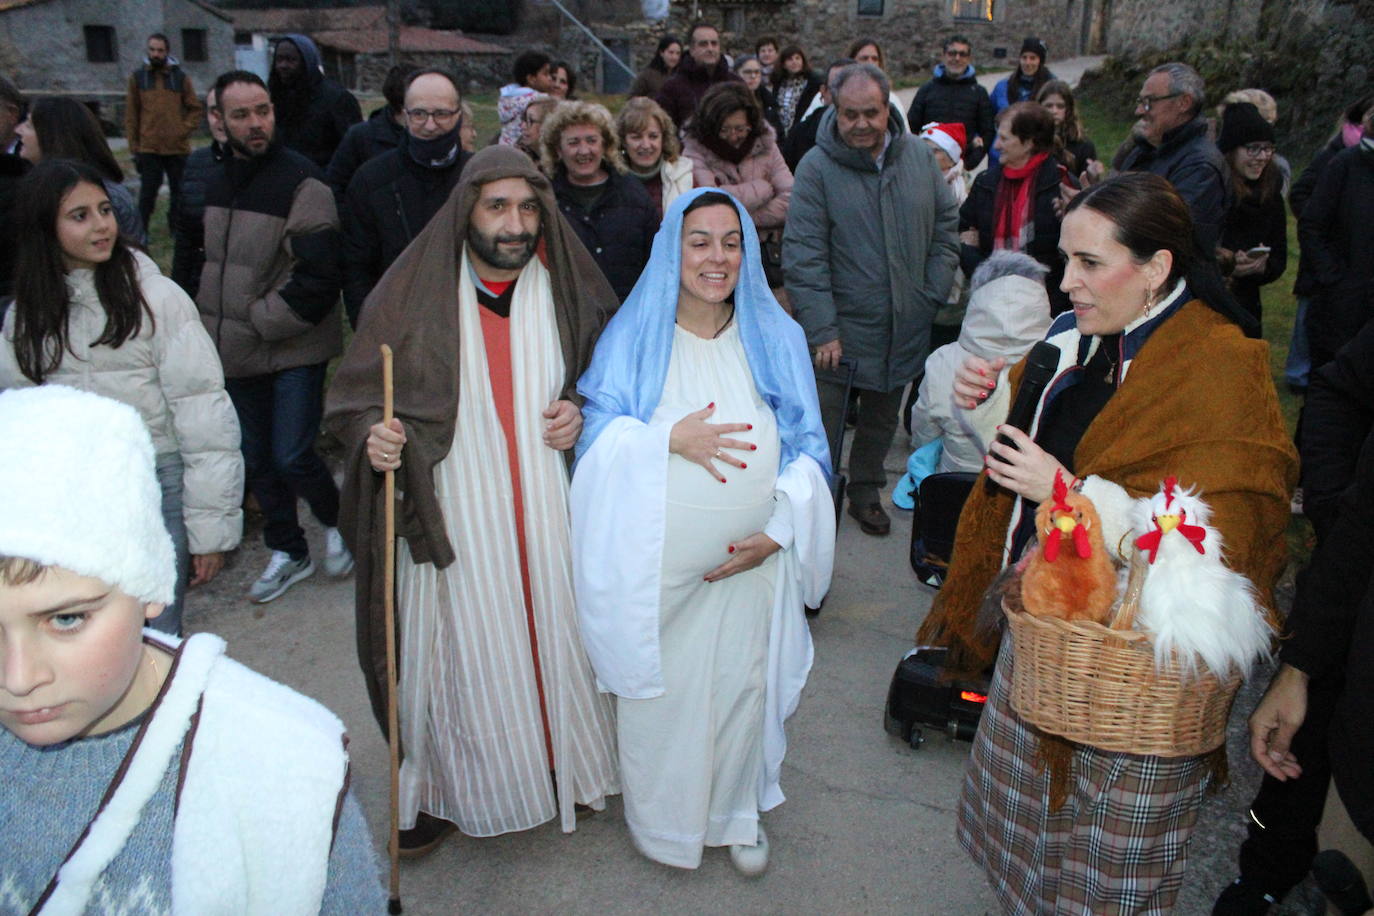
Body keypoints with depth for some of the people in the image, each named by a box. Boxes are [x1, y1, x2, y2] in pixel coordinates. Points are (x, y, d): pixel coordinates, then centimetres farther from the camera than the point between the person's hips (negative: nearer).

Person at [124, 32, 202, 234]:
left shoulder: (180, 78, 5)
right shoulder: (137, 77, 5)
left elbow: (195, 108, 7)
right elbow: (130, 115, 5)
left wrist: (184, 130, -8)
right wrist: (134, 147, 0)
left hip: (177, 147, 1)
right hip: (148, 148, -1)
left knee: (178, 191, 8)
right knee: (147, 191, 0)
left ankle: (178, 230, 21)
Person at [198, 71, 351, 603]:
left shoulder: (301, 181, -14)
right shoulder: (214, 180, 9)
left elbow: (319, 279, -20)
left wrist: (258, 321, -14)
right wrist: (211, 324, 10)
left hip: (294, 350, -7)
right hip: (236, 354, 7)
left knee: (292, 458, -7)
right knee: (256, 459, 14)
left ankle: (336, 525, 23)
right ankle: (288, 552, 32)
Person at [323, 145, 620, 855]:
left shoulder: (567, 291, 1)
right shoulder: (414, 293, -5)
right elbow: (353, 396, 1)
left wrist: (584, 411, -6)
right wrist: (371, 436, -20)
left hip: (549, 515, 2)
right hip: (453, 520, -2)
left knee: (552, 632, 12)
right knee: (464, 651, 5)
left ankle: (565, 765, 37)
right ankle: (440, 791, 28)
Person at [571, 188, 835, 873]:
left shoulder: (776, 338, 3)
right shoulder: (632, 337, -2)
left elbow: (807, 449, 2)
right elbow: (597, 438, -5)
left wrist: (778, 532, -9)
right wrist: (670, 439, -20)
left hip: (751, 559, 2)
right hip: (658, 561, -1)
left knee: (743, 684, 12)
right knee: (659, 687, 8)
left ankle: (737, 812, 37)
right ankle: (658, 813, 35)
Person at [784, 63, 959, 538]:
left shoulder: (919, 155, 1)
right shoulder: (816, 167, -12)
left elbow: (946, 225, 11)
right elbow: (803, 255, -14)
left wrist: (934, 294, 3)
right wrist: (822, 330, -18)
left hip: (905, 327, 5)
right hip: (840, 329, -4)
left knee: (883, 417, 19)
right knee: (822, 419, 0)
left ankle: (865, 491, 38)